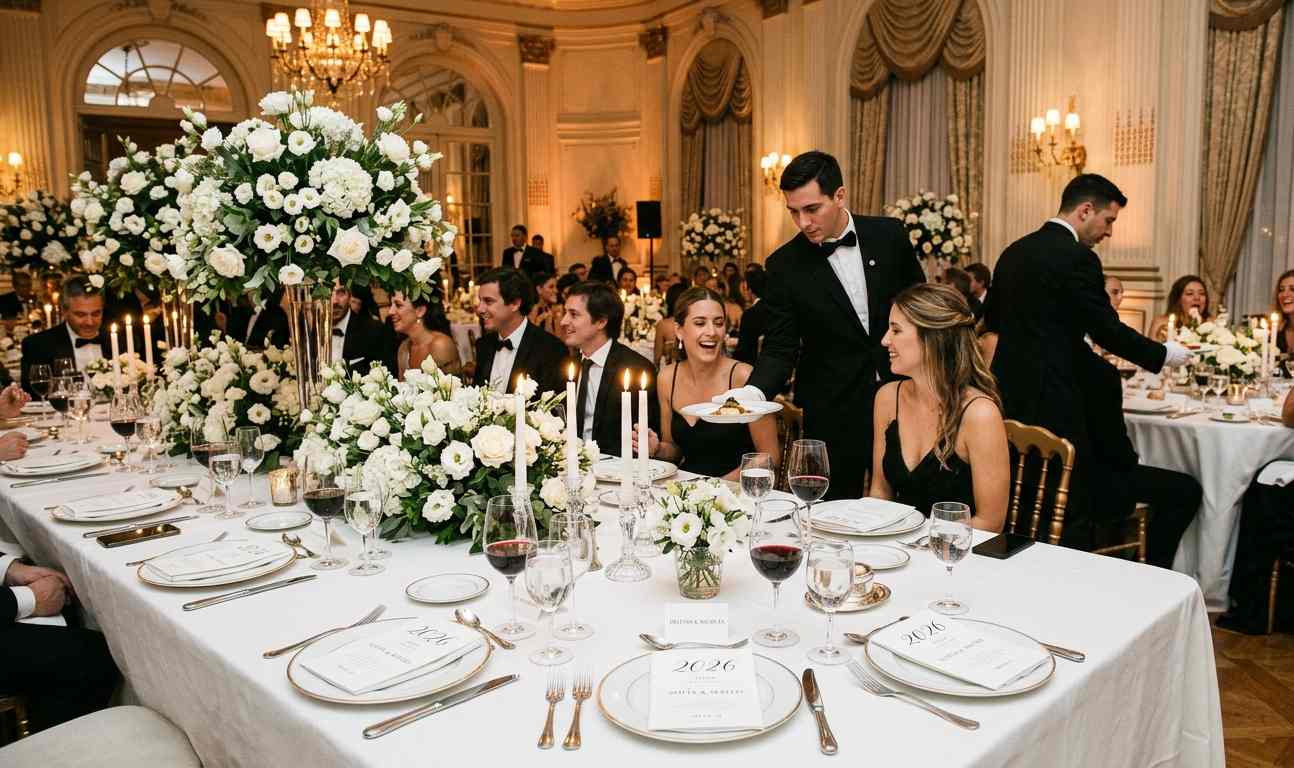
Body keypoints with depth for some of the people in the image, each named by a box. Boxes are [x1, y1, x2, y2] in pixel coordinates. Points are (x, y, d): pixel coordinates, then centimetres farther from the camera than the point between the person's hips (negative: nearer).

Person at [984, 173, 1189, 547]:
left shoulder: (1014, 251, 11)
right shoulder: (1077, 259, -13)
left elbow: (991, 318, 19)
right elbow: (1108, 330, -12)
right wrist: (1164, 354, 3)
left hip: (1010, 396, 8)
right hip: (1052, 402, -8)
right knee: (1072, 513, 1)